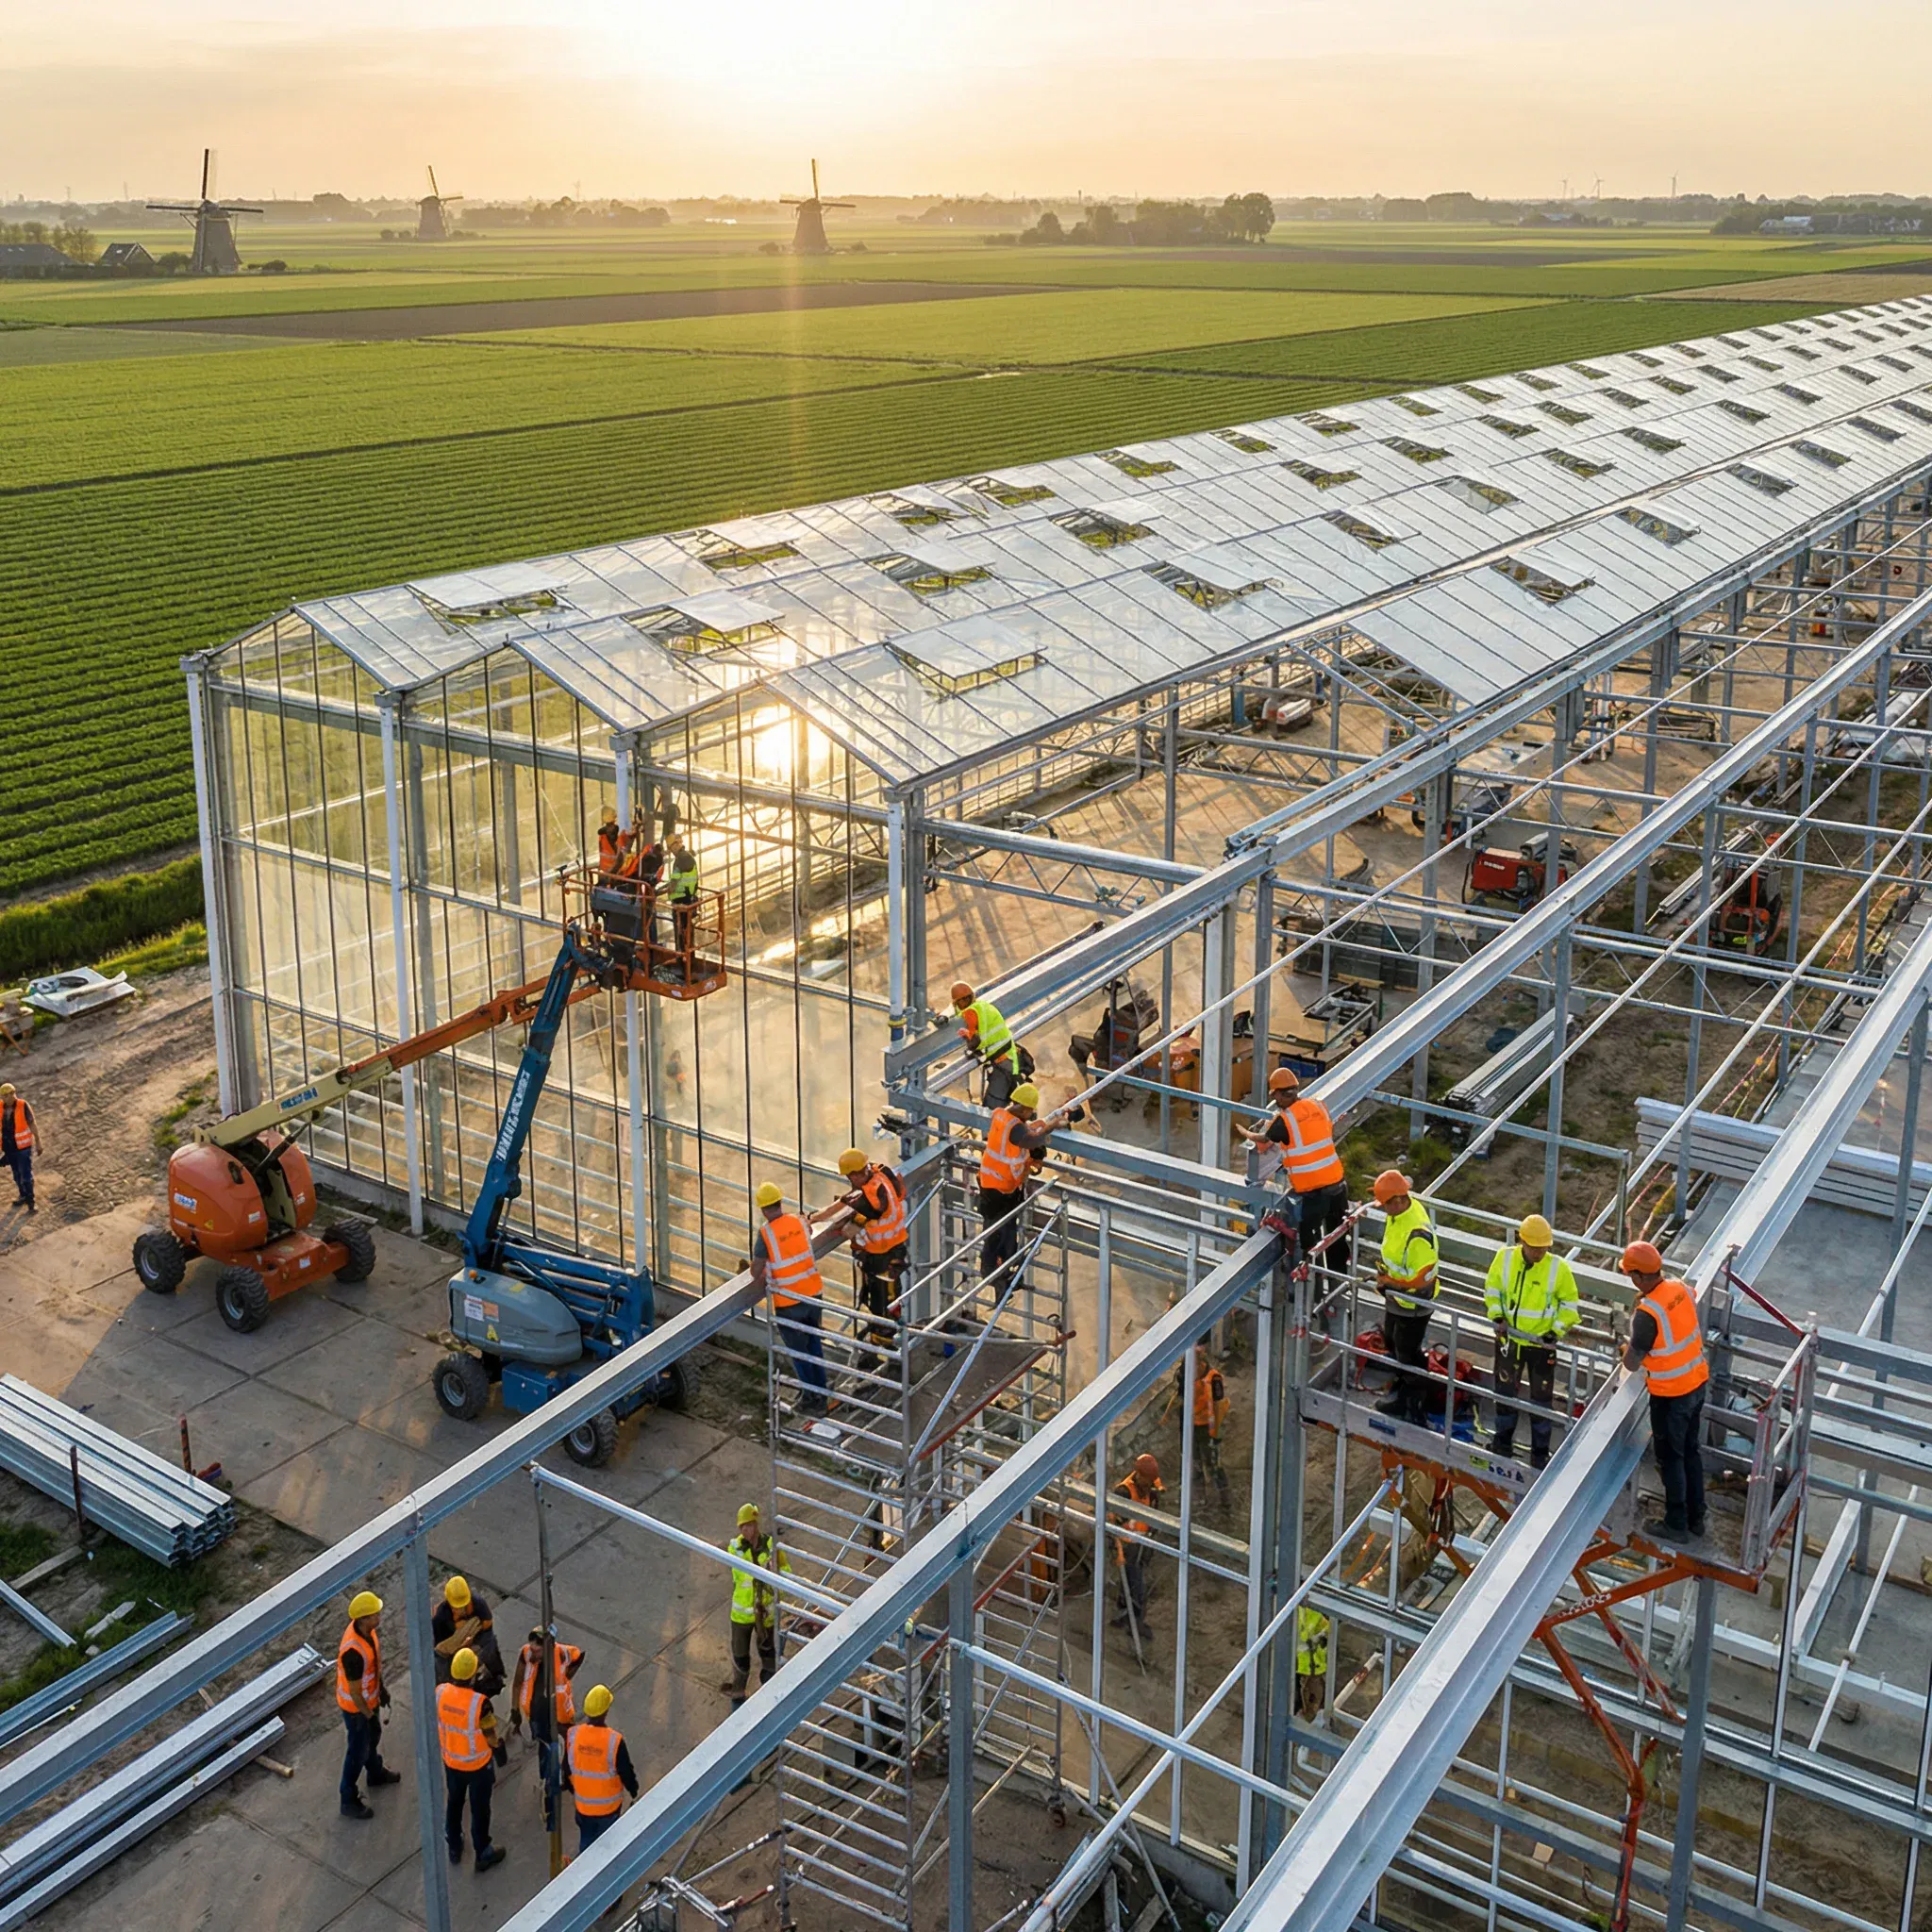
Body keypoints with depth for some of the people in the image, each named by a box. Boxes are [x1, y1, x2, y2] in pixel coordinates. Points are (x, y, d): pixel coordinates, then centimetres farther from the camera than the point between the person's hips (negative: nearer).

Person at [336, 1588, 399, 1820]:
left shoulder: (366, 1629, -15)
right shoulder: (353, 1651, -41)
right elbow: (354, 1692, -29)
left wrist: (381, 1688, 15)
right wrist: (369, 1715, -15)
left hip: (369, 1698, 8)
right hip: (356, 1706, -8)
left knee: (373, 1737, 30)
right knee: (358, 1751, 11)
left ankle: (376, 1773, 56)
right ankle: (349, 1801, 31)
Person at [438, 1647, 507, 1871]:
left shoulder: (440, 1692, -21)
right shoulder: (480, 1702, -33)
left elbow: (436, 1722, -2)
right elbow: (490, 1736, -19)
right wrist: (501, 1755, 0)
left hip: (451, 1761, 4)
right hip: (478, 1765, -4)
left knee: (454, 1803, 27)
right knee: (479, 1810, 16)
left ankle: (454, 1848, 45)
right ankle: (483, 1854, 34)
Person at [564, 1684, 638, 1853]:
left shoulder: (573, 1735, -19)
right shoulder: (615, 1741, -29)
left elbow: (567, 1769, -2)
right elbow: (626, 1772, -15)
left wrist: (571, 1788, 18)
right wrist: (633, 1790, 7)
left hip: (583, 1803, 3)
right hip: (608, 1805, -3)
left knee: (586, 1840, 25)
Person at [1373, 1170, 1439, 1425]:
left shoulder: (1417, 1233, -36)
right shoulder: (1400, 1210, -7)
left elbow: (1422, 1277, -30)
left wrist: (1388, 1281, -21)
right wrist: (1386, 1274, 8)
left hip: (1413, 1303, -10)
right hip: (1395, 1296, 10)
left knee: (1408, 1354, 6)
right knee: (1392, 1342, 27)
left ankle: (1417, 1408, 25)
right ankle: (1403, 1396, 47)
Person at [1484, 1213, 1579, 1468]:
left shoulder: (1558, 1267, -17)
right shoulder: (1505, 1257, -12)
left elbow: (1569, 1303, -4)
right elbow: (1492, 1287, 2)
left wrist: (1557, 1331, -14)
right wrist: (1497, 1316, -11)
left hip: (1542, 1344, -2)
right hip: (1509, 1339, 2)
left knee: (1541, 1399, 11)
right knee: (1505, 1392, 18)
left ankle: (1540, 1451, 27)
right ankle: (1503, 1441, 39)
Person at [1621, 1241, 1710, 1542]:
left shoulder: (1647, 1313, -29)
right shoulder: (1679, 1286, -7)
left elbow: (1632, 1363, -18)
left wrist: (1627, 1352, 4)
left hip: (1670, 1394, -8)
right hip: (1697, 1382, 8)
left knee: (1671, 1458, 10)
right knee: (1691, 1451, 21)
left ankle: (1676, 1525, 23)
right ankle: (1696, 1517, 34)